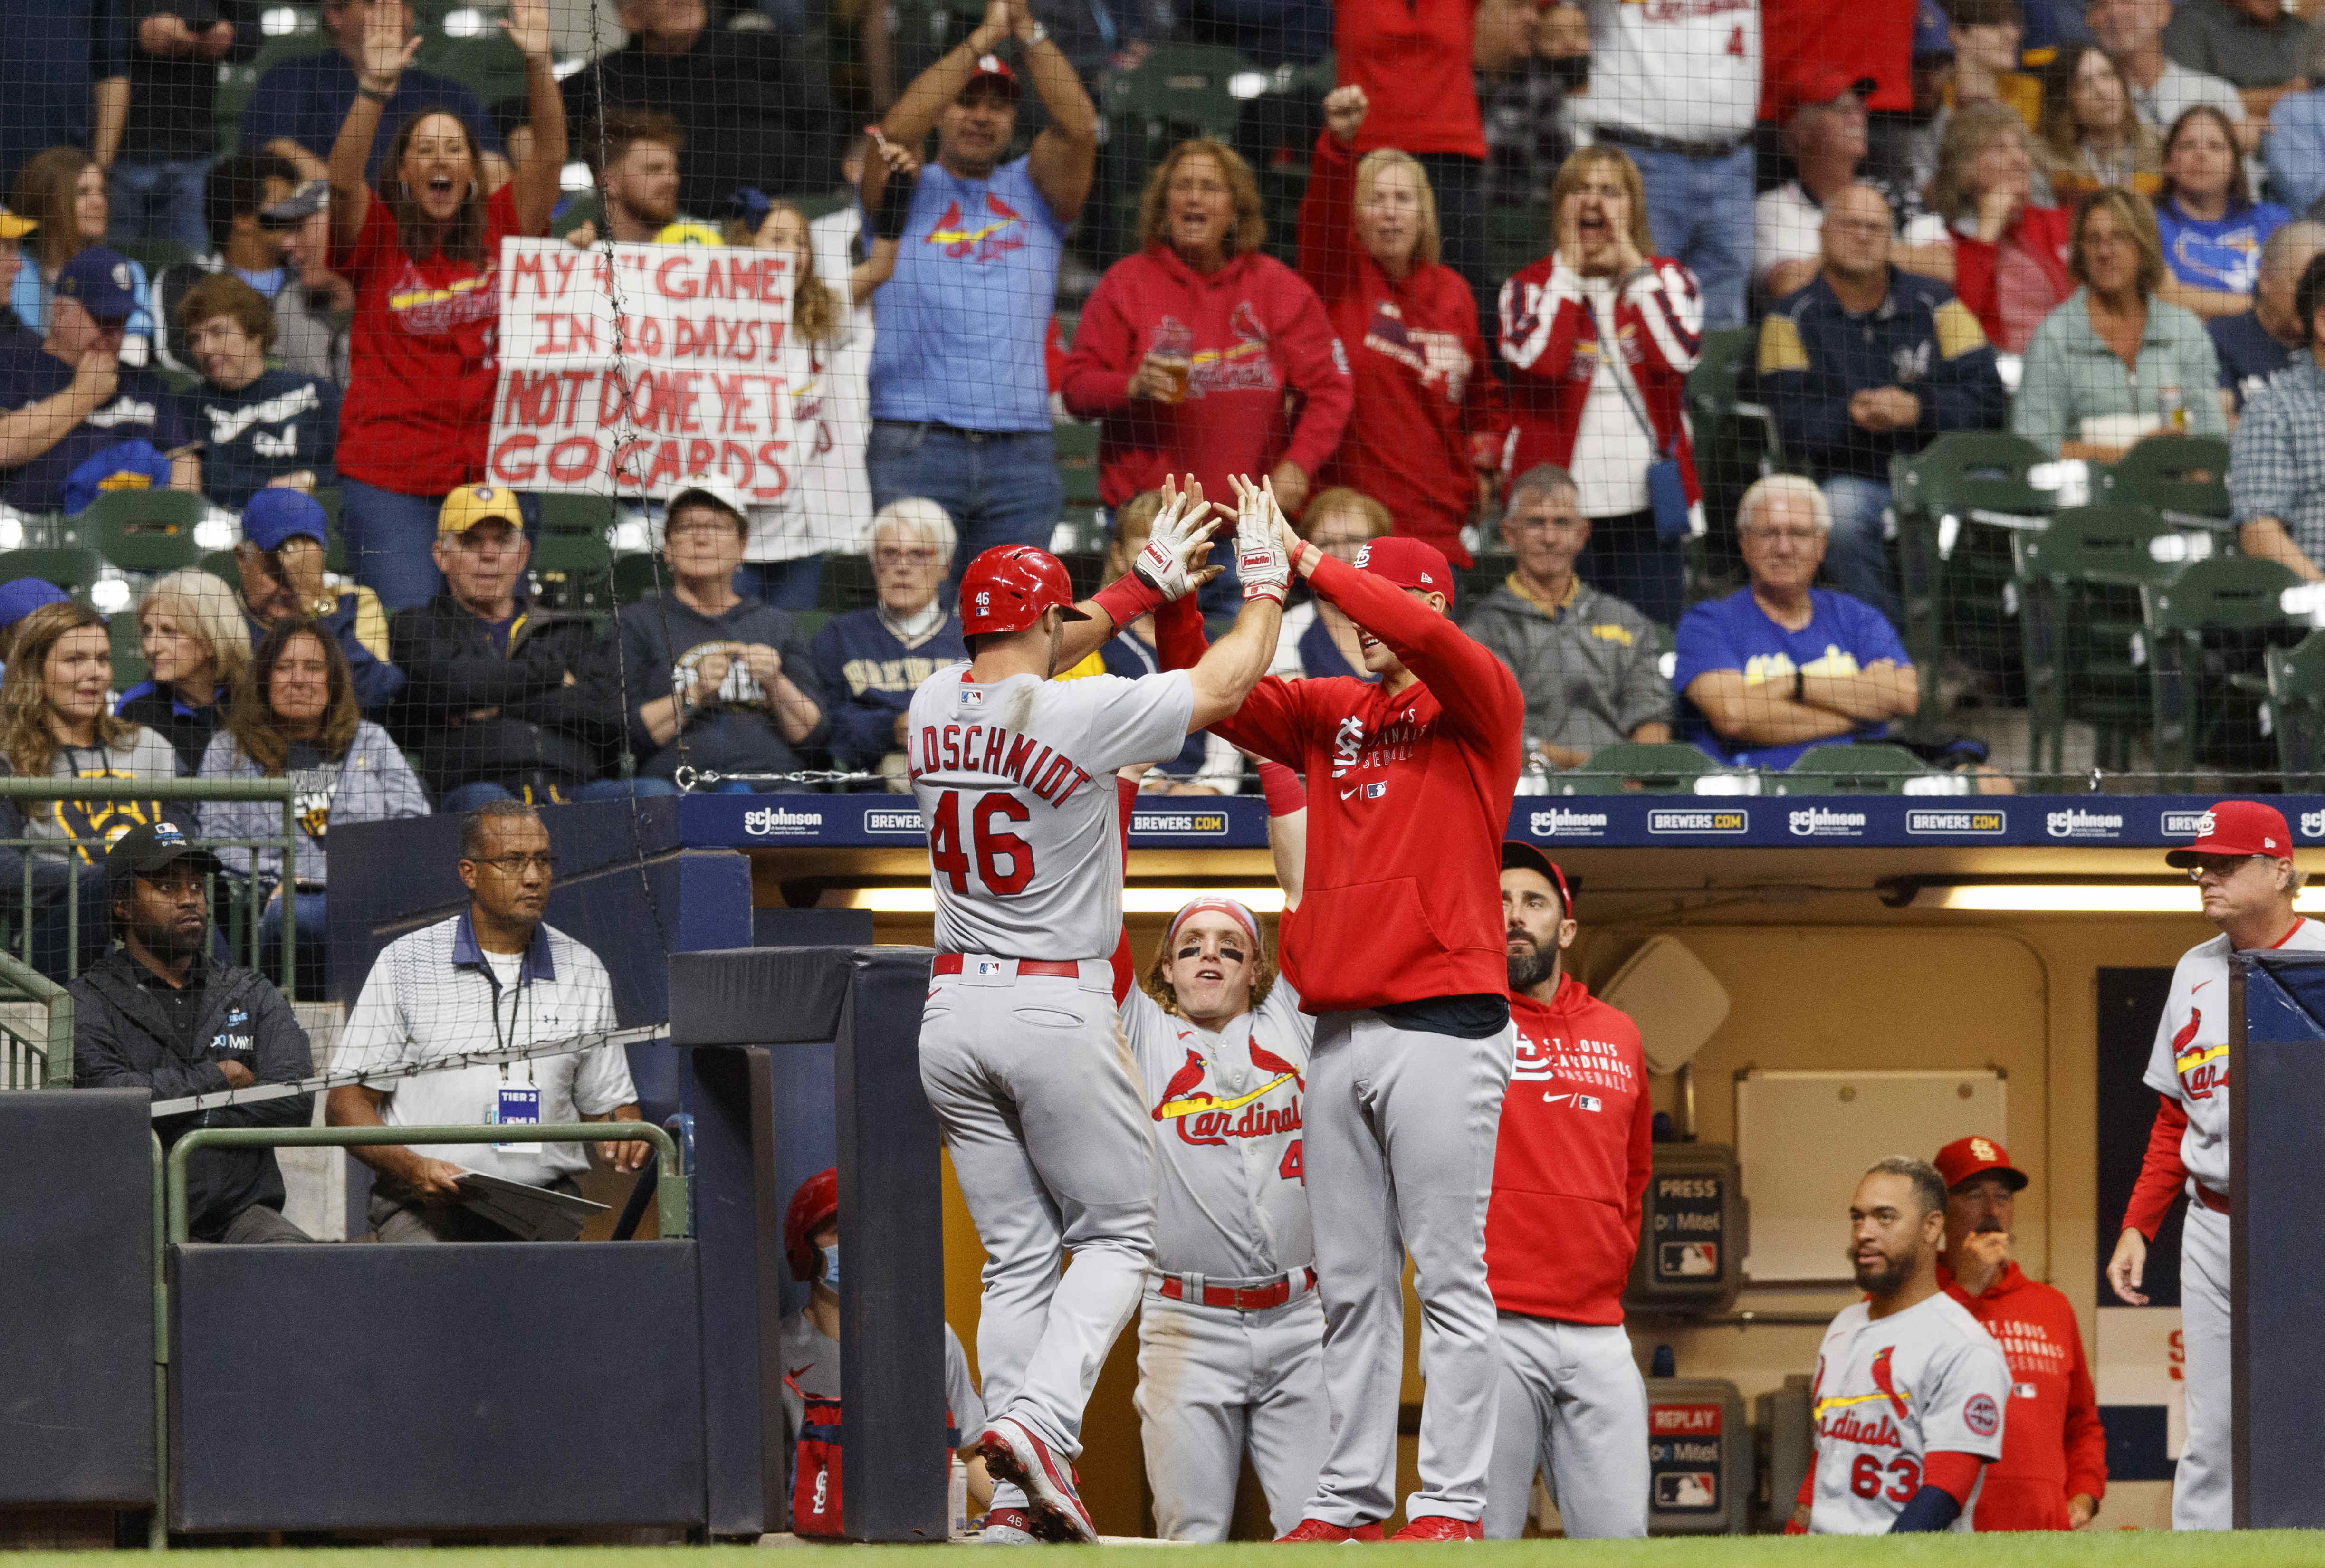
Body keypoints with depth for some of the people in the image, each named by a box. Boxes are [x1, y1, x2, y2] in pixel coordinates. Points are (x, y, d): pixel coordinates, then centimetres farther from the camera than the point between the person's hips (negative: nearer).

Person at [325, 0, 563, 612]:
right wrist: (377, 88, -27)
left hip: (492, 471, 2)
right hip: (389, 480, -2)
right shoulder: (377, 238, 3)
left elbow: (550, 154, -1)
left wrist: (537, 66, -14)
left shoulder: (501, 230, 9)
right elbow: (343, 181, -15)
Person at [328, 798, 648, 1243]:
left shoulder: (582, 970, 14)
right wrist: (414, 1169, -15)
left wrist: (627, 1134, -6)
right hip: (423, 1206, -2)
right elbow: (346, 1105, 4)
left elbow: (608, 1106, 20)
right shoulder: (404, 965, 5)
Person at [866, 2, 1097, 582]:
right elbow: (897, 129, -9)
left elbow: (1078, 127, -1)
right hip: (914, 443, -2)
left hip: (1022, 451, 2)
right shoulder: (908, 191, 10)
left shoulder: (1033, 191, 16)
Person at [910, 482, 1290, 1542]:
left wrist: (1152, 582, 30)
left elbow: (1023, 658, 24)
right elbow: (1227, 683, -2)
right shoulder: (1082, 716, -14)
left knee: (1017, 1255, 9)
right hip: (1055, 1013, -6)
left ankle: (1021, 1496, -1)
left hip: (953, 1011, 6)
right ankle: (1039, 1417, -19)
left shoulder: (936, 707, 3)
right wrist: (1264, 581, 15)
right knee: (1116, 1236, 5)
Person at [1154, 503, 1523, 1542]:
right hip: (1339, 1030, 6)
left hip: (1442, 1025, -6)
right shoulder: (1329, 715, 18)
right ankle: (1350, 1499, 9)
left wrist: (1309, 563, -14)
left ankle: (1451, 1503, -8)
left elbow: (1425, 640, -19)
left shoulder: (1480, 704, 1)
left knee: (1448, 1276, -6)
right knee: (1350, 1286, 7)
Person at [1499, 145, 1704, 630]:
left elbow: (1678, 355, -10)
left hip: (1645, 502, 1)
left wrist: (1631, 264, -6)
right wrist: (1569, 267, -6)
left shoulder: (1668, 280, 10)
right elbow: (1540, 360, -14)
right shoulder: (1530, 287, 6)